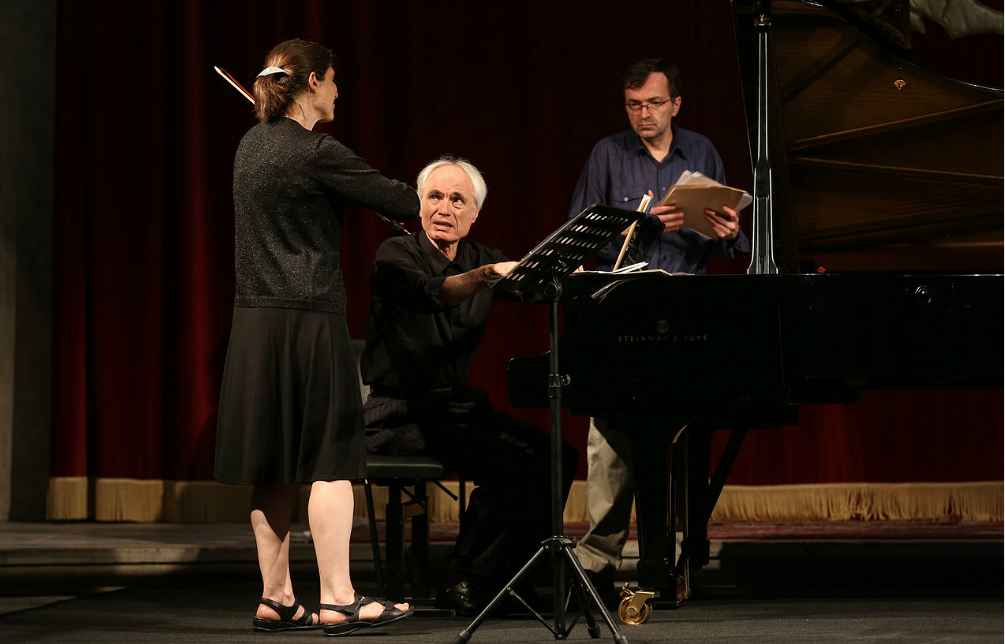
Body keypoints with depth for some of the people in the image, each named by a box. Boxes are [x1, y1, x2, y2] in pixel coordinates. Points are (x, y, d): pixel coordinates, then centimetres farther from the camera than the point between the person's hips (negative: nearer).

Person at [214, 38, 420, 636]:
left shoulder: (254, 144, 10)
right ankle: (338, 600, -3)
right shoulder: (315, 152, -14)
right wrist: (391, 192, 9)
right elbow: (406, 203, -12)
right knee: (332, 460, -4)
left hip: (256, 319, 8)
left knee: (274, 467, 10)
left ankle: (276, 598, 13)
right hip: (309, 319, -8)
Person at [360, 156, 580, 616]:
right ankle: (465, 584, -14)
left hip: (458, 406, 7)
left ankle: (501, 577, -5)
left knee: (557, 455, -12)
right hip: (399, 416, -7)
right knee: (507, 460, -27)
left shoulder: (479, 259, 14)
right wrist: (489, 273, -44)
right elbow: (432, 294, -28)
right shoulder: (396, 256, -7)